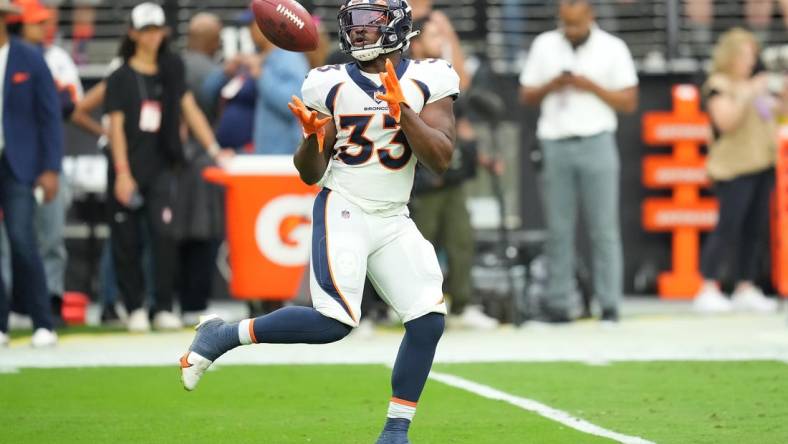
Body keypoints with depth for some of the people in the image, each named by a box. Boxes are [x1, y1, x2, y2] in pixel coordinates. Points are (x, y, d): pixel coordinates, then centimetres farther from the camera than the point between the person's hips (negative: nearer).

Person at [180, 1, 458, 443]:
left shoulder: (428, 83, 1)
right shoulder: (333, 86, -1)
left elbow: (441, 159, -9)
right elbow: (311, 173, 4)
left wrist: (401, 110, -20)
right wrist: (313, 136, -17)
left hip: (393, 221, 3)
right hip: (343, 211, -3)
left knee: (429, 319, -10)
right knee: (334, 322, -19)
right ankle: (222, 336, -1)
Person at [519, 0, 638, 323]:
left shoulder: (612, 48, 4)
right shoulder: (544, 45, 10)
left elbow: (629, 102, 2)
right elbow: (526, 95, 13)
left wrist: (591, 86, -11)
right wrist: (551, 86, -7)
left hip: (596, 143, -2)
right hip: (555, 144, 2)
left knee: (604, 228, -4)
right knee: (559, 229, 1)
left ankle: (609, 304, -3)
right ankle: (557, 302, 3)